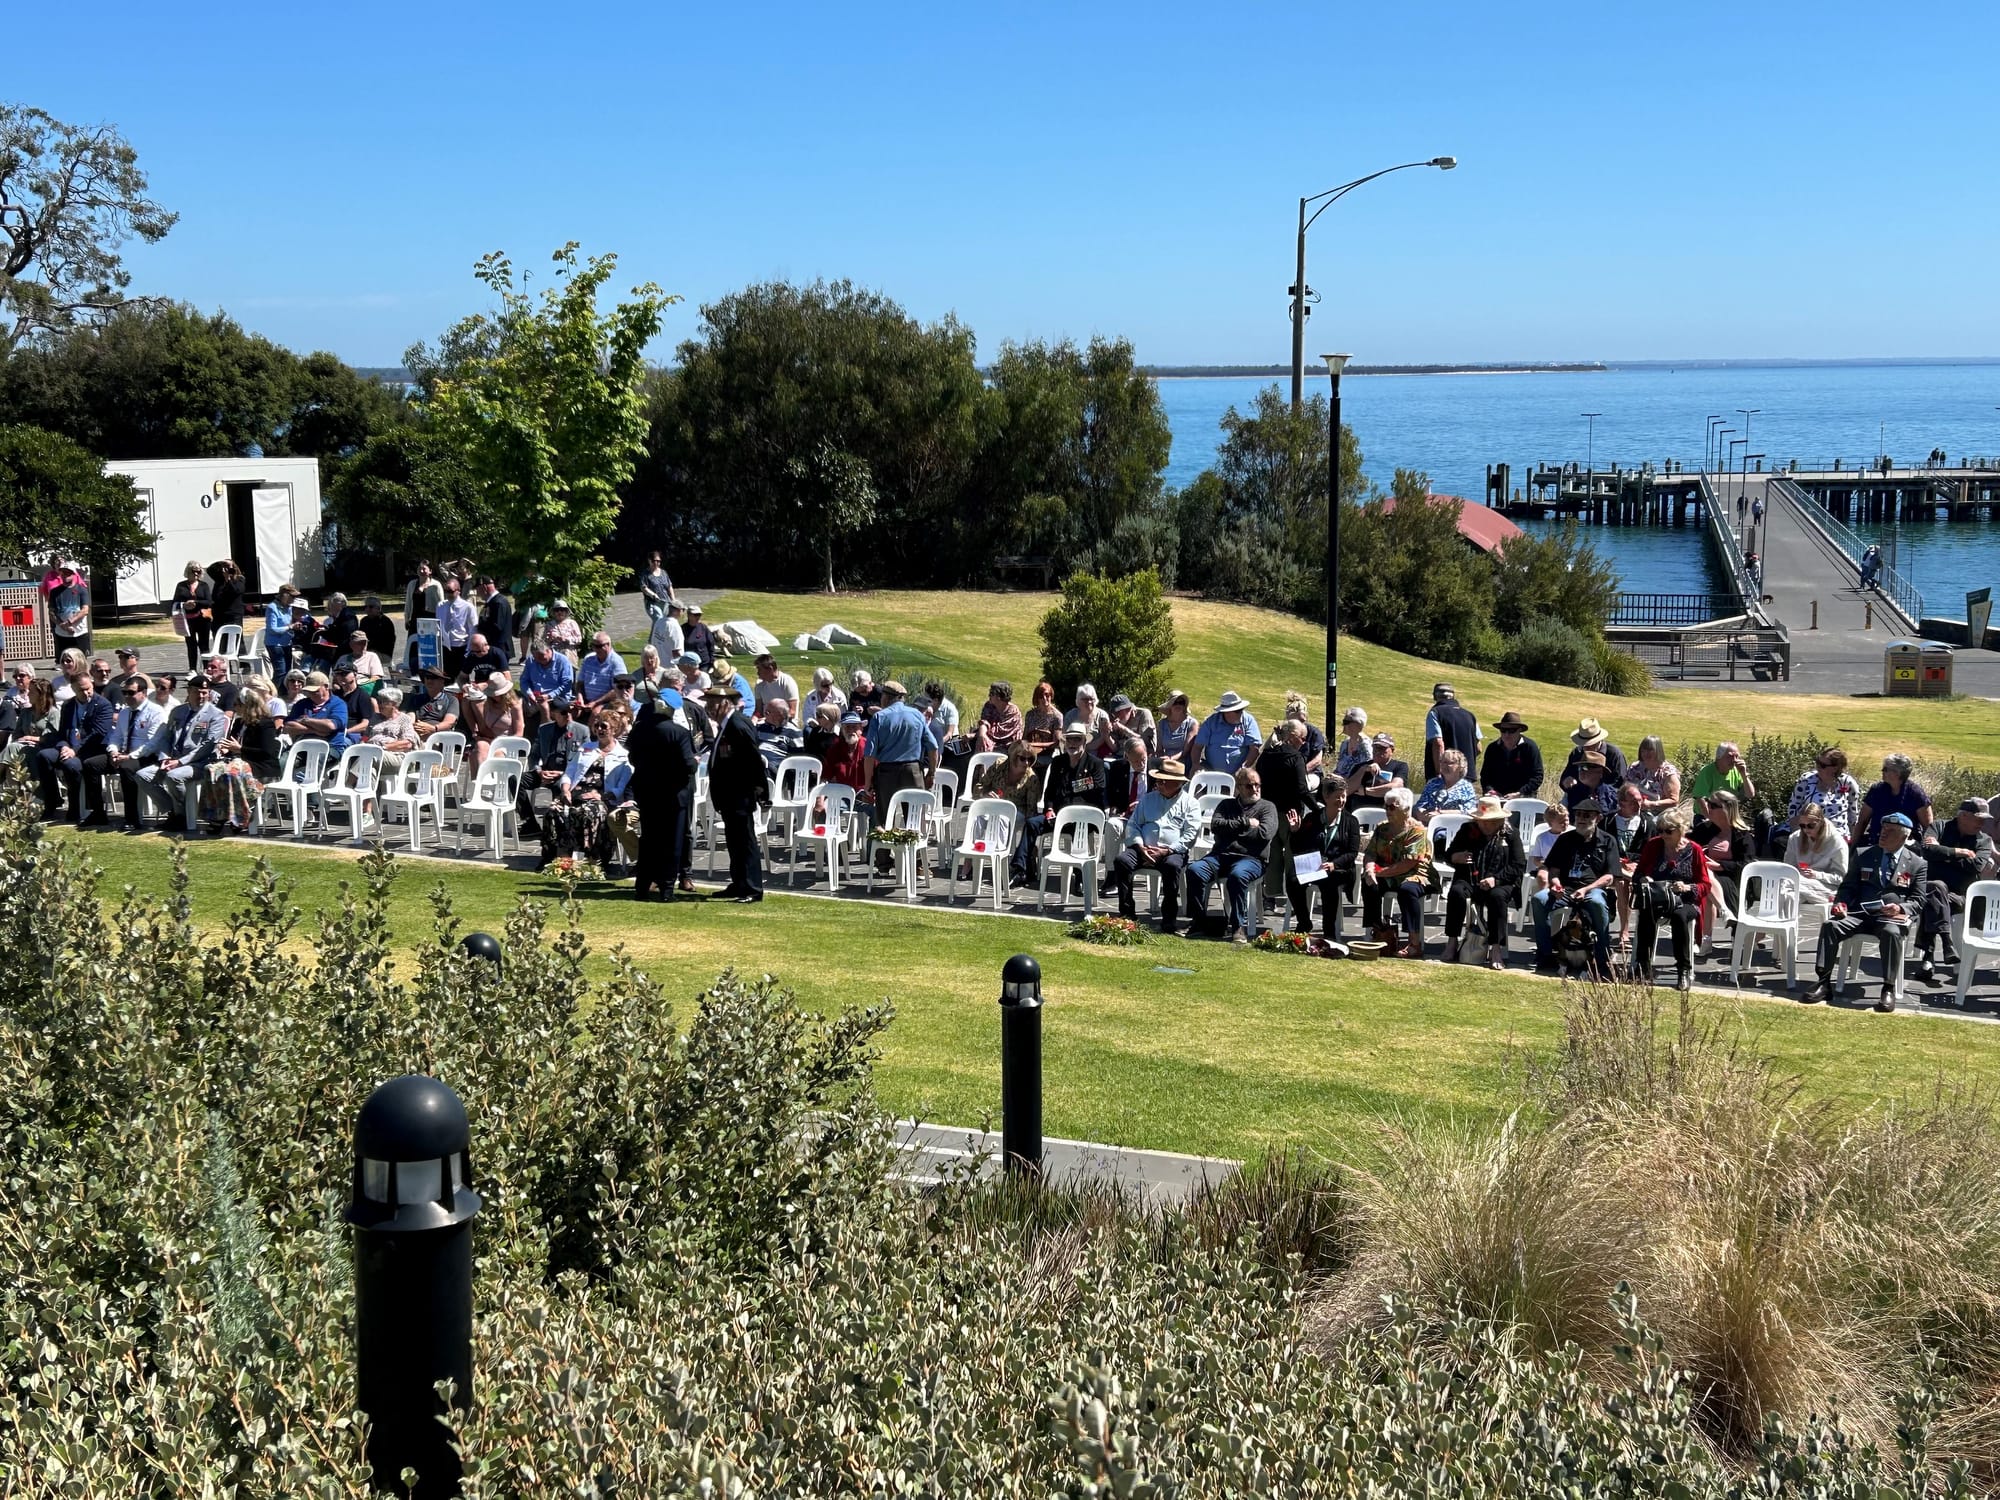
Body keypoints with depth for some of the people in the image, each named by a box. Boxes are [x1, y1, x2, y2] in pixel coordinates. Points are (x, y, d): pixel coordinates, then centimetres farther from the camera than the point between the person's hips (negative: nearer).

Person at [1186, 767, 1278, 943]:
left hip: (1251, 857, -4)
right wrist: (1245, 823, -1)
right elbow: (1215, 825, 4)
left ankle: (1239, 927, -29)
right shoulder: (1226, 804, 24)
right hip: (1221, 854, 4)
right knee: (1194, 870, -25)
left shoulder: (1267, 807, 14)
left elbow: (1264, 833, -5)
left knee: (1237, 875, -38)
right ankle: (1199, 921, -14)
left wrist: (1233, 829, 3)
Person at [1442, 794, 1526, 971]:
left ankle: (1495, 949, -34)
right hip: (1469, 881, 2)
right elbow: (1448, 855, 20)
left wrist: (1496, 879, -18)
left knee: (1497, 896, -36)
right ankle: (1452, 943, -27)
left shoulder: (1510, 835, 5)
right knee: (1456, 892, -31)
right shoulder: (1467, 831, 12)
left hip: (1499, 884, -2)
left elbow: (1519, 867, -2)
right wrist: (1455, 858, -7)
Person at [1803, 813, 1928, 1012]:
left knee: (1891, 933, -38)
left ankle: (1888, 989, -28)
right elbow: (1848, 887, 16)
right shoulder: (1864, 855, 17)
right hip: (1859, 913, 3)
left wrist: (1900, 908, -16)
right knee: (1830, 925, -25)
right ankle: (1824, 983, -23)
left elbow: (1917, 900, 7)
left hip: (1892, 916, -3)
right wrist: (1841, 903, -6)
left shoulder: (1916, 863, 11)